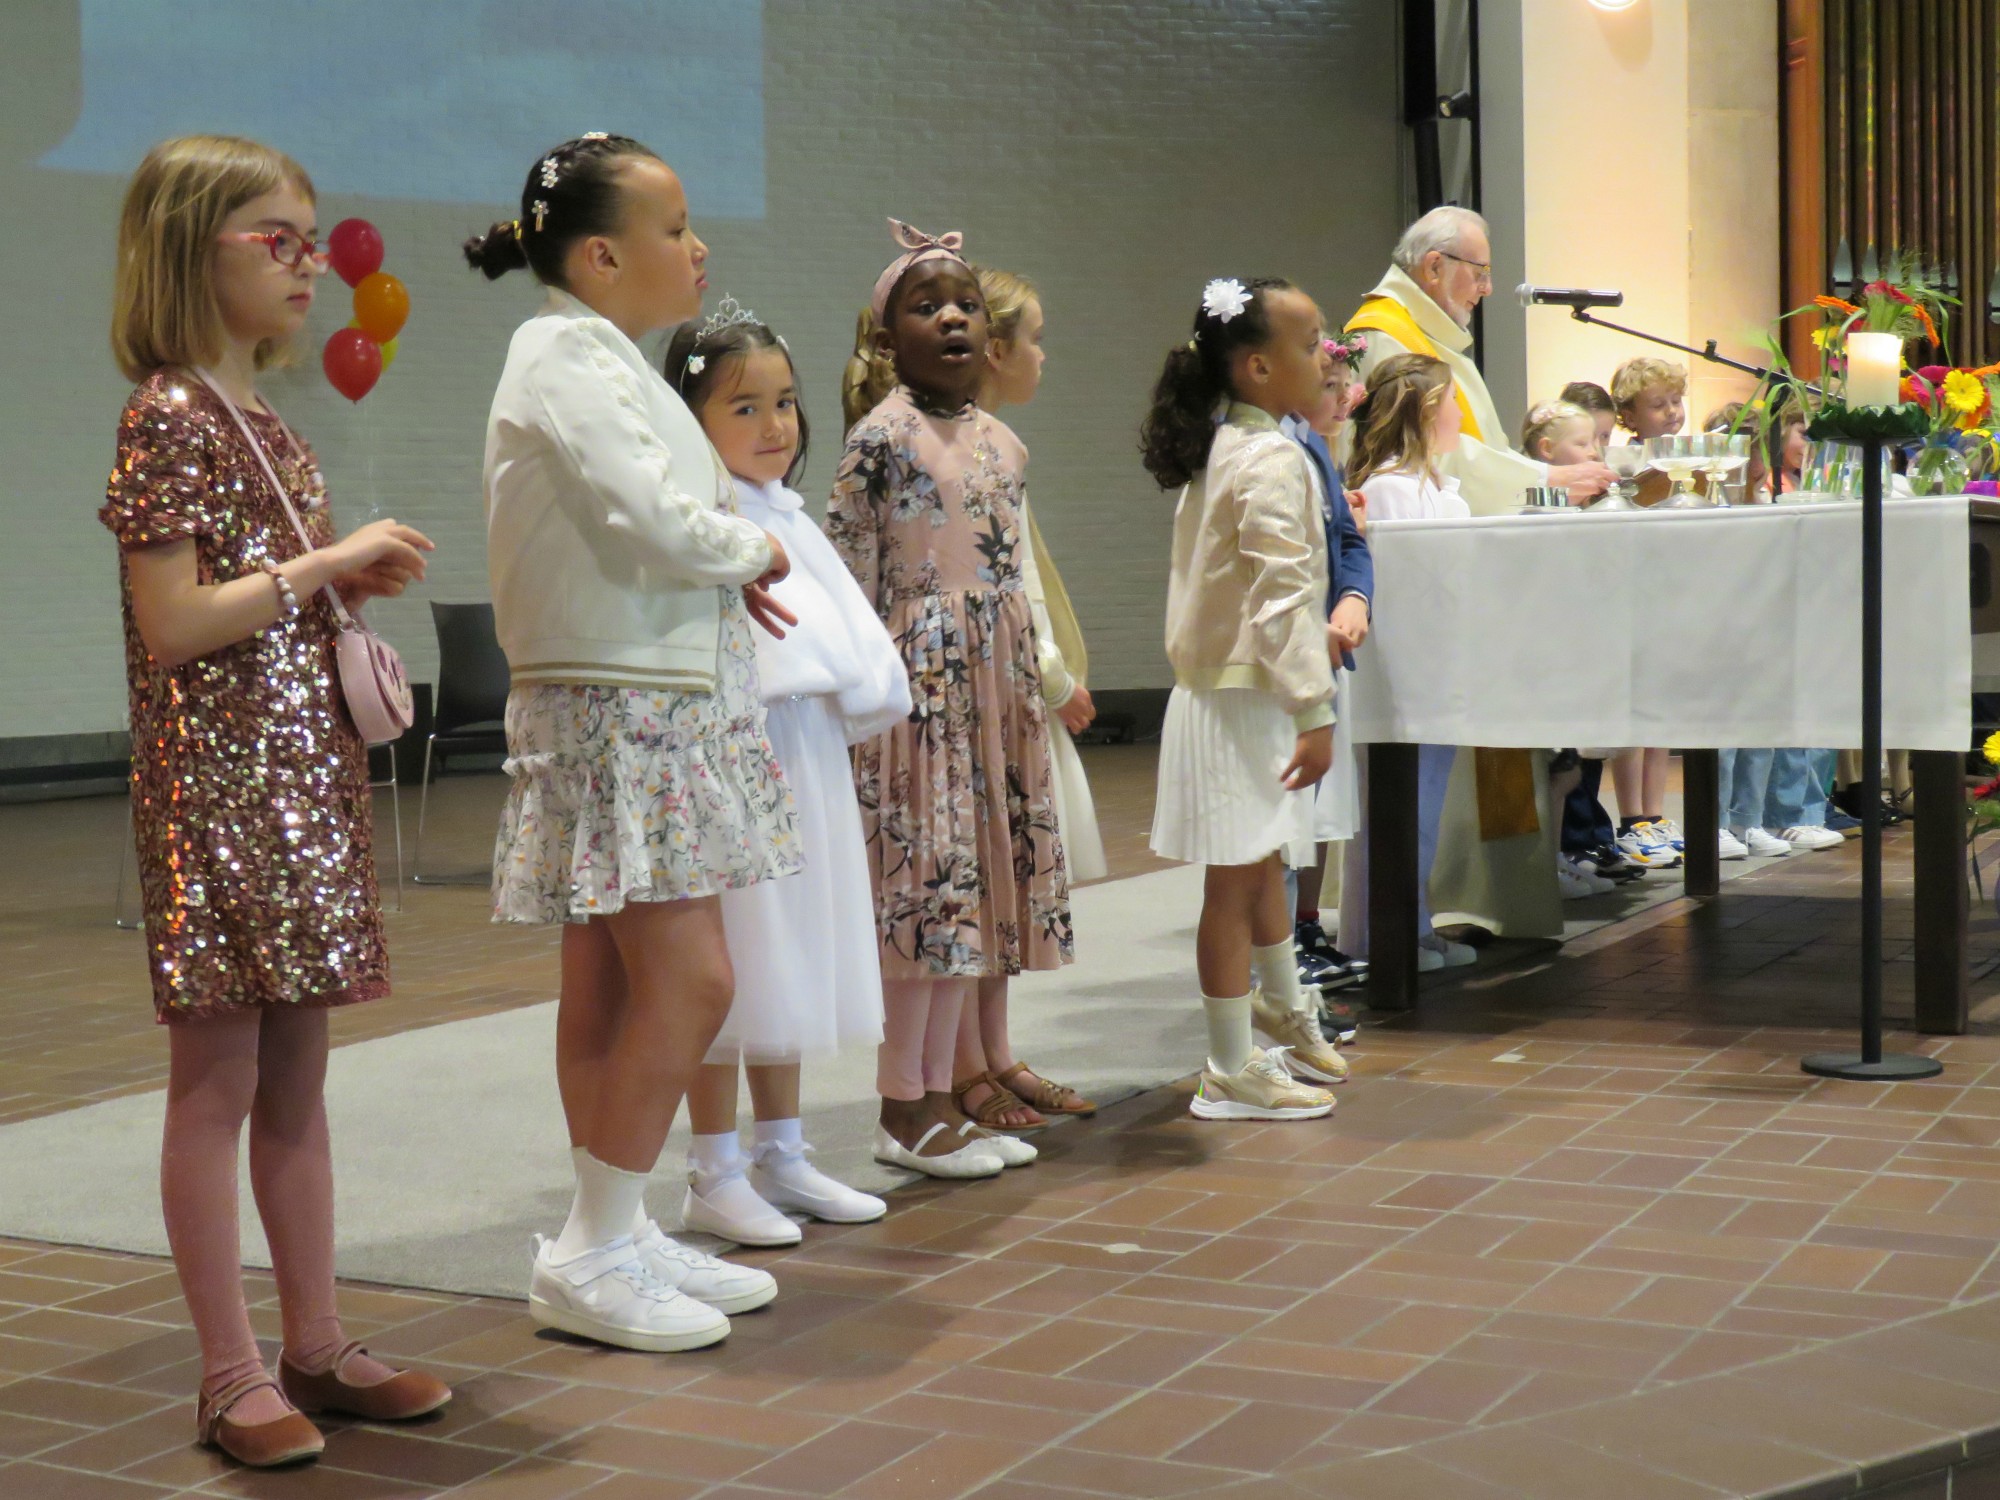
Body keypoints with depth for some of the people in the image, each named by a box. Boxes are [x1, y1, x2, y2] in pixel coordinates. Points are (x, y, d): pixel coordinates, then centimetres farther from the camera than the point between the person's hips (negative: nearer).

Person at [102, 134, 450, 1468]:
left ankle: (317, 1348, 20)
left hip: (308, 771, 9)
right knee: (217, 1083, -1)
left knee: (297, 1080, 12)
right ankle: (233, 1378, 7)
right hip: (218, 778, -9)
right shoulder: (169, 415, -10)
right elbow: (174, 623, -18)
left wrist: (356, 582, 6)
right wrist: (325, 562, -15)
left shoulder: (268, 422, 16)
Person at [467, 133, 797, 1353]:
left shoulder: (607, 360, 17)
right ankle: (593, 1256, 0)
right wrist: (756, 551, -4)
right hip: (620, 712, -10)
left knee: (613, 982, 11)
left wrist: (726, 569, 4)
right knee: (688, 980, -10)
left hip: (668, 710, 10)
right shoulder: (565, 360, -14)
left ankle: (615, 1235, 18)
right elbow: (659, 523, -22)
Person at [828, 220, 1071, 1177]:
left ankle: (942, 1095, 18)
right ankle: (902, 1111, 5)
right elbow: (847, 572, -10)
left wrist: (1032, 687, 15)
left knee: (976, 885, 9)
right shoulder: (883, 436, -7)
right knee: (923, 883, -5)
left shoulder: (1001, 445, 13)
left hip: (996, 686, 7)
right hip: (919, 682, -7)